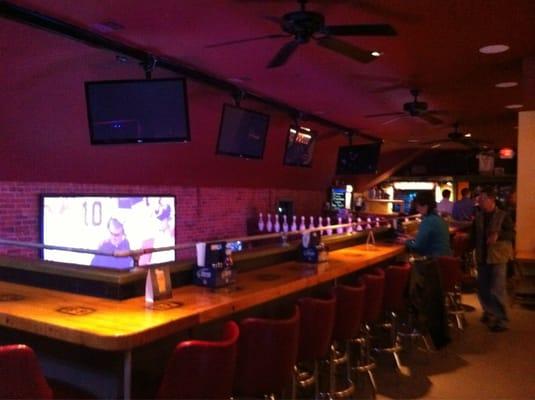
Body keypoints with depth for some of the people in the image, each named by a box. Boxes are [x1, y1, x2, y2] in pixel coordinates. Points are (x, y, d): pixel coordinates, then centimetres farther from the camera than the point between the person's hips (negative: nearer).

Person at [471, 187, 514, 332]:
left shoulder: (503, 215, -7)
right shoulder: (478, 216, 7)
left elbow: (511, 233, -13)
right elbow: (474, 235, 16)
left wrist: (498, 235, -28)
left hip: (497, 257, -5)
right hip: (482, 257, 5)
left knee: (497, 290, -6)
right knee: (482, 288, 12)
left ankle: (501, 320, 5)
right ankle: (489, 312, 33)